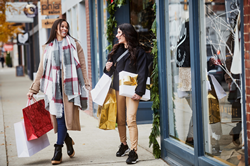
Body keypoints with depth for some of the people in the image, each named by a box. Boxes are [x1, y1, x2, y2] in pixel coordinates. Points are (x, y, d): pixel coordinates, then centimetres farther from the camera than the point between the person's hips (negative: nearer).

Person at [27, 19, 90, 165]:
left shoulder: (74, 44, 9)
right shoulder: (49, 47, 16)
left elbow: (82, 65, 6)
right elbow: (42, 69, 16)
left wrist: (85, 85, -2)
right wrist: (33, 89, 13)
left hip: (69, 85, -2)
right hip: (54, 86, 3)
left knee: (65, 115, -9)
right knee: (58, 116, -4)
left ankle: (58, 150, -5)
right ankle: (68, 141, 18)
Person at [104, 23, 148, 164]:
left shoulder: (138, 52, -4)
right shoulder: (116, 50, 12)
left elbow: (143, 73, -8)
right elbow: (112, 71, 19)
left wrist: (139, 92, -15)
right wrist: (108, 69, -4)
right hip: (118, 89, 5)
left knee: (131, 120, -11)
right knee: (120, 120, 11)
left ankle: (134, 151, -9)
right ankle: (124, 145, 27)